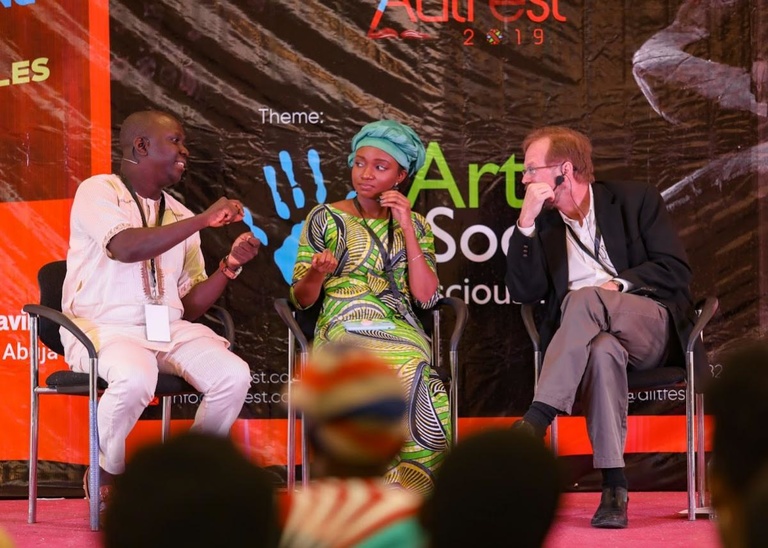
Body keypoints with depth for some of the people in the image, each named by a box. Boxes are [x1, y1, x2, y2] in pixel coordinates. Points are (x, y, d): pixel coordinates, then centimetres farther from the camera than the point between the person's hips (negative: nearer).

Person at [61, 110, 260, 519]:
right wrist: (204, 220, -18)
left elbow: (191, 305, 15)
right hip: (104, 328, -6)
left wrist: (231, 265, -1)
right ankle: (105, 477, -11)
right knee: (136, 377, -38)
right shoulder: (98, 191, 0)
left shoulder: (177, 215, 17)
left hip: (169, 330, 6)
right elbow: (126, 248, -22)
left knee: (234, 376, -22)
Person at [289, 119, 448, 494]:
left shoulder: (415, 225, 17)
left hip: (400, 331, 2)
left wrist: (406, 230, 0)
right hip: (344, 329, -2)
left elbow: (426, 297, 4)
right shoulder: (325, 218, 11)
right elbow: (301, 298, 8)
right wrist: (317, 273, -15)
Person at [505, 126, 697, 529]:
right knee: (604, 351, -38)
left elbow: (677, 271, 1)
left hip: (651, 327, -1)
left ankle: (535, 421, -42)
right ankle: (613, 487, -44)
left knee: (584, 298, -35)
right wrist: (526, 222, -3)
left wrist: (618, 284, -11)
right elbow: (524, 292, 4)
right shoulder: (542, 224, 18)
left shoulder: (636, 200, 9)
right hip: (580, 338, 2)